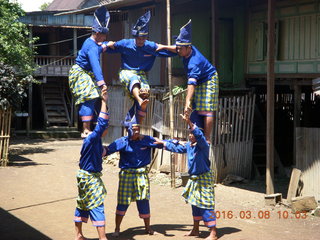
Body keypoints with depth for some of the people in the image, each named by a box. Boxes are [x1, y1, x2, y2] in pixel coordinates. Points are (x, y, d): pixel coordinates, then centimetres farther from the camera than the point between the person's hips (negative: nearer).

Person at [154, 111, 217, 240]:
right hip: (194, 179, 9)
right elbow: (177, 148, 23)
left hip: (204, 178, -9)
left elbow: (199, 136, -39)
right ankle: (195, 230, 31)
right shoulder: (188, 145, 7)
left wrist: (189, 123, -50)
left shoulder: (203, 145, -17)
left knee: (206, 205, -9)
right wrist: (163, 142, 26)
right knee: (195, 204, 17)